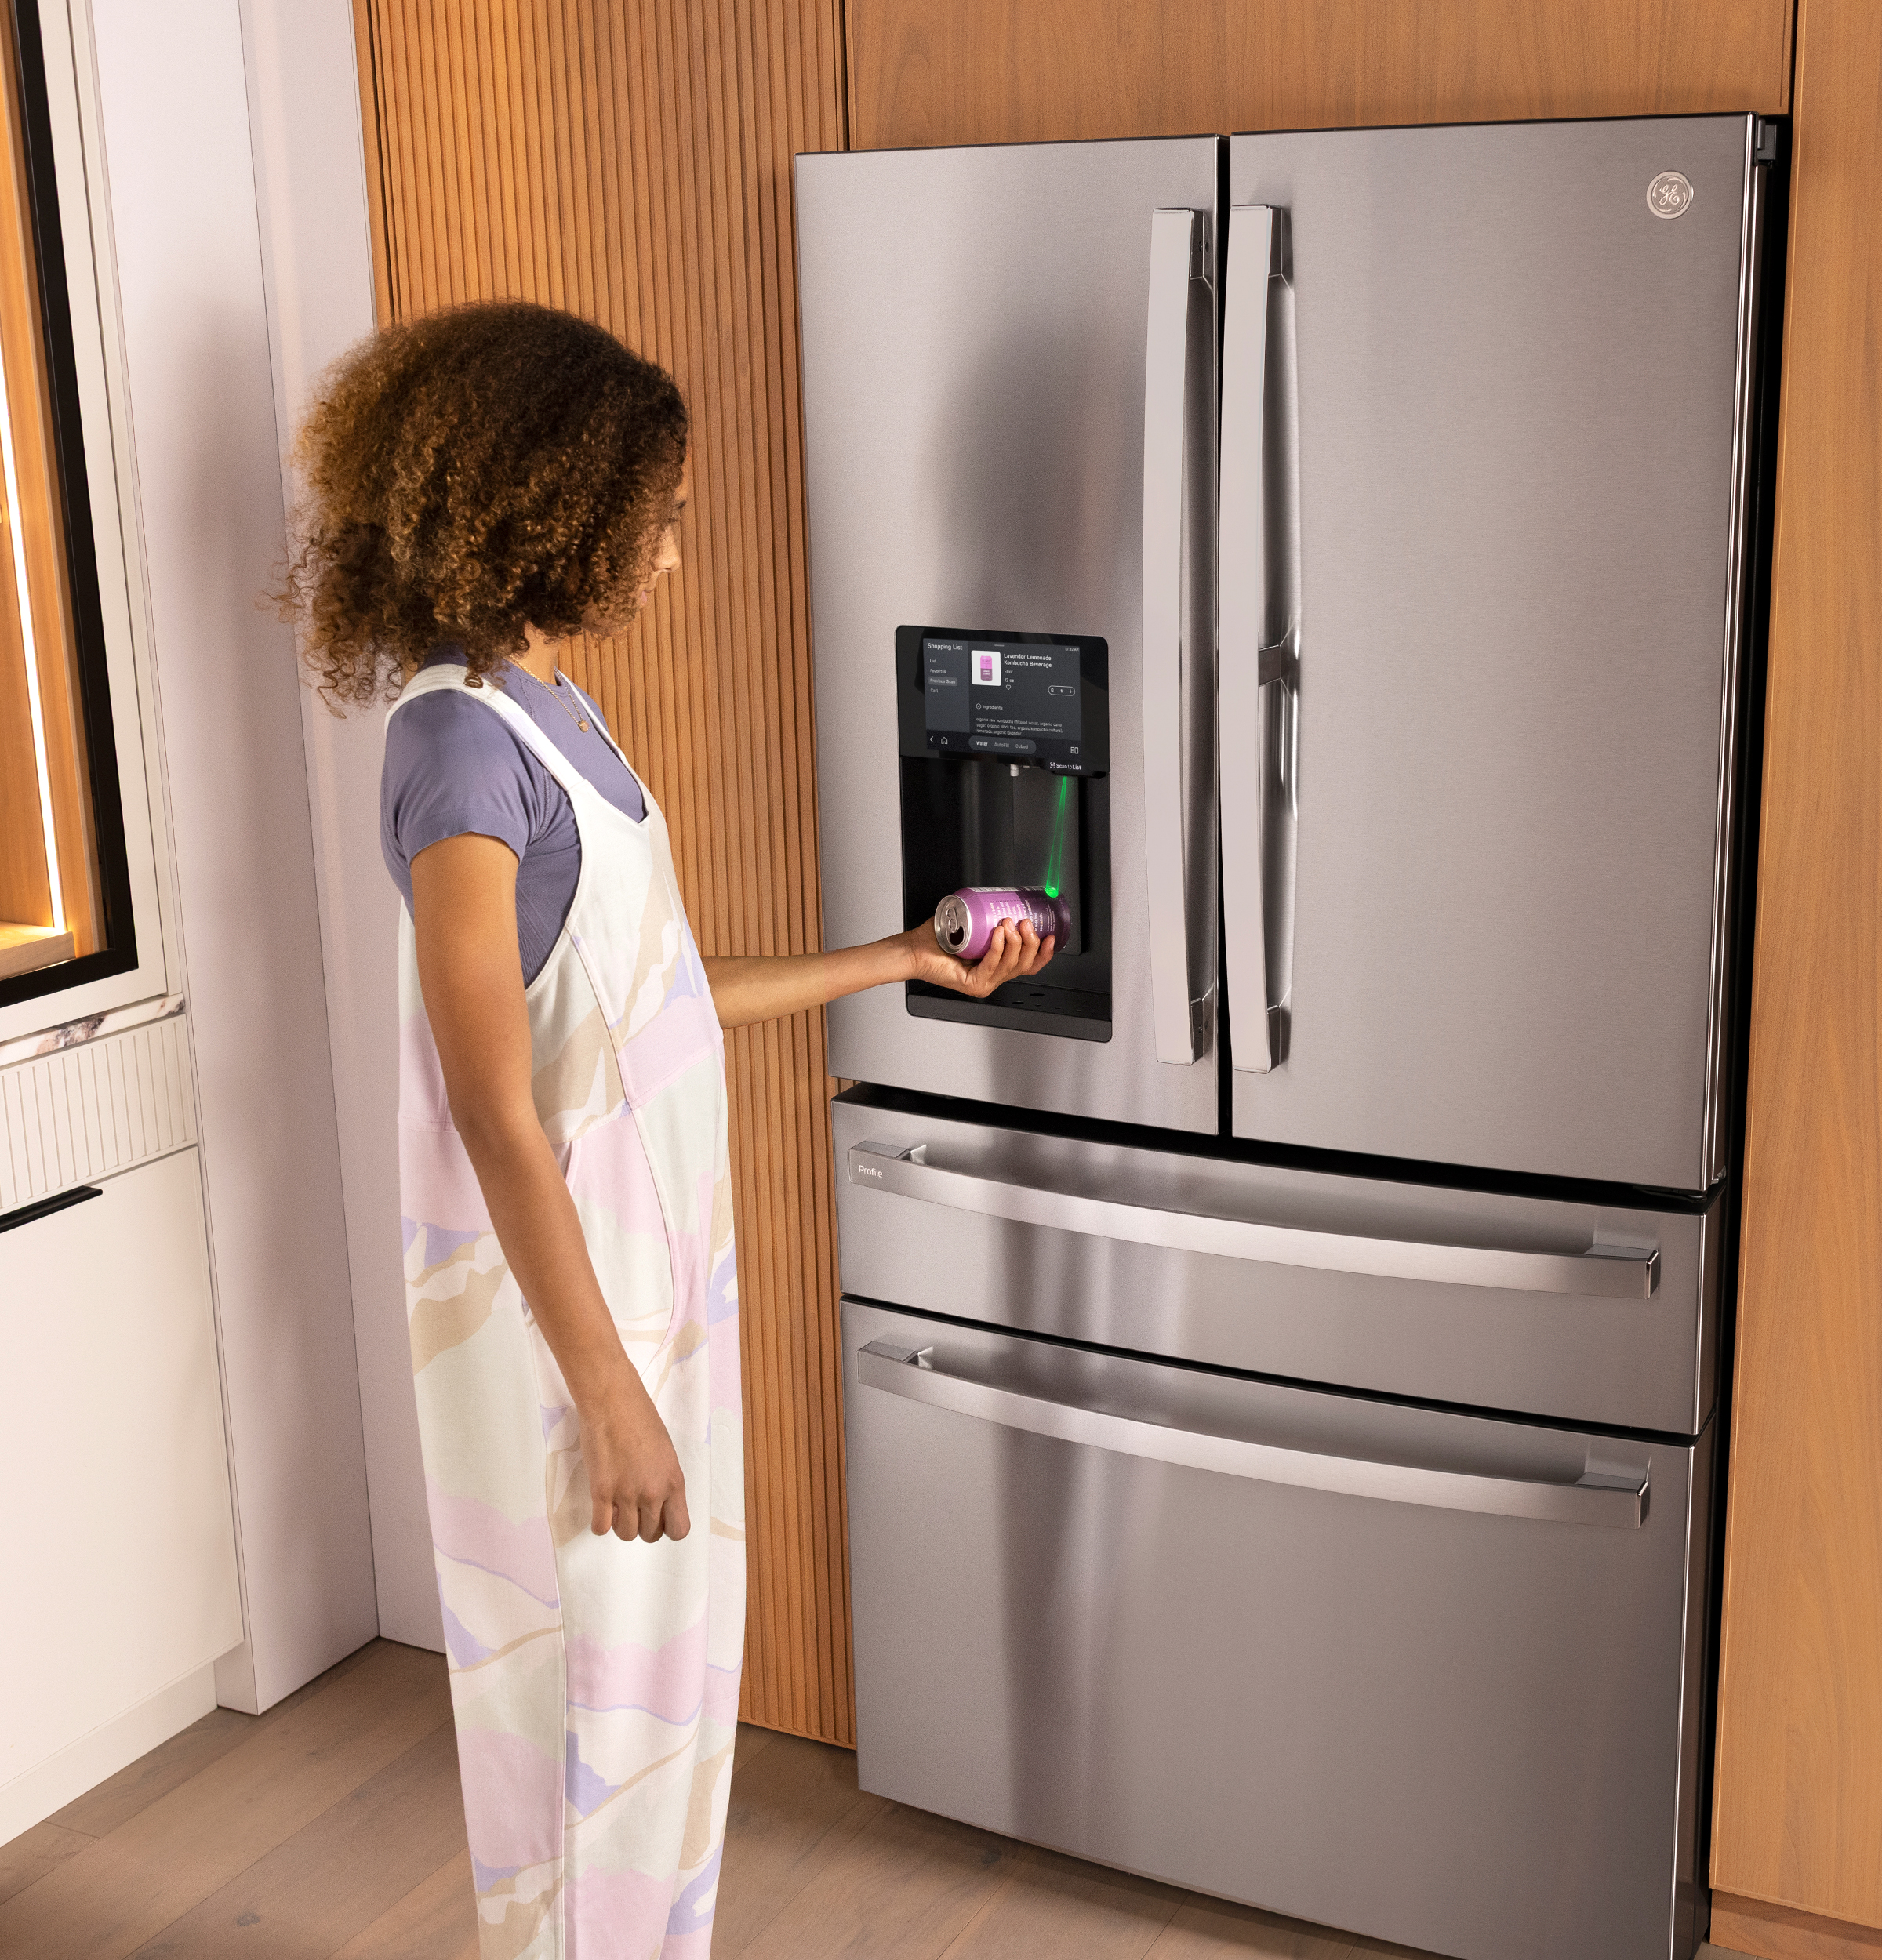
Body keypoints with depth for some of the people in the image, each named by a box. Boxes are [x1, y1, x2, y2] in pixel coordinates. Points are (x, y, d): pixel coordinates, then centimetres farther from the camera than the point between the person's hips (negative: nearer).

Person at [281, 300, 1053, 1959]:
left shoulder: (548, 713, 7)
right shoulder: (460, 737, -21)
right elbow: (496, 1118, -23)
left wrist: (904, 958, 19)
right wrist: (609, 1392, -21)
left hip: (655, 1264, 9)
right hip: (556, 1305, -9)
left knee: (671, 1661, 22)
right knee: (589, 1681, 8)